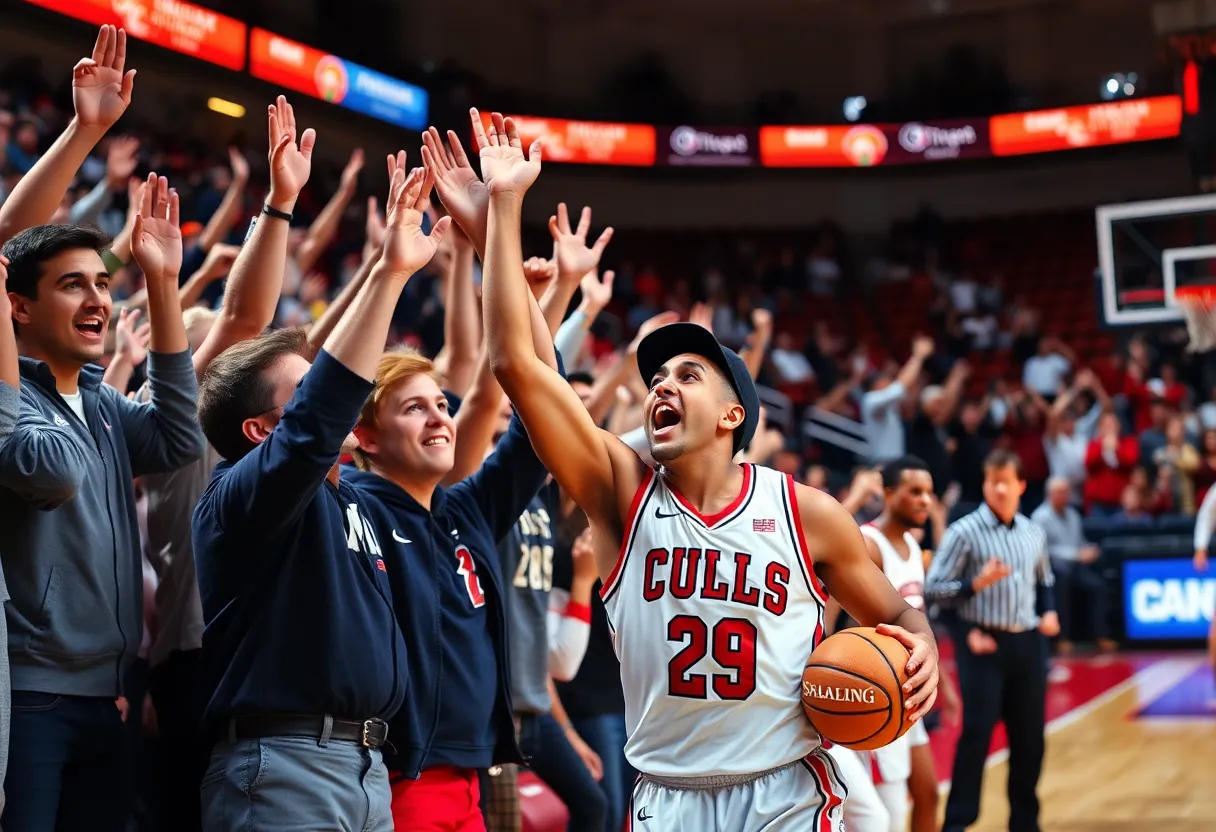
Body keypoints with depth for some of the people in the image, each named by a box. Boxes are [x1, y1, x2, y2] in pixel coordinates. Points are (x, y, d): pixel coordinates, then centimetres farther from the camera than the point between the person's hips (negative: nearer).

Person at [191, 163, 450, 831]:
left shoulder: (348, 496, 16)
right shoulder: (242, 495, -8)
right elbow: (317, 416, -26)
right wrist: (389, 271, -27)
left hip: (368, 767, 8)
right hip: (282, 767, -8)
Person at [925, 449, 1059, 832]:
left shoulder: (1034, 533, 10)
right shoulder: (964, 532, -7)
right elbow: (932, 588, -10)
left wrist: (1049, 612, 7)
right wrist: (977, 583, -22)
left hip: (1028, 643, 5)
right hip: (984, 644, -5)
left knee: (1029, 736, 10)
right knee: (976, 733, -8)